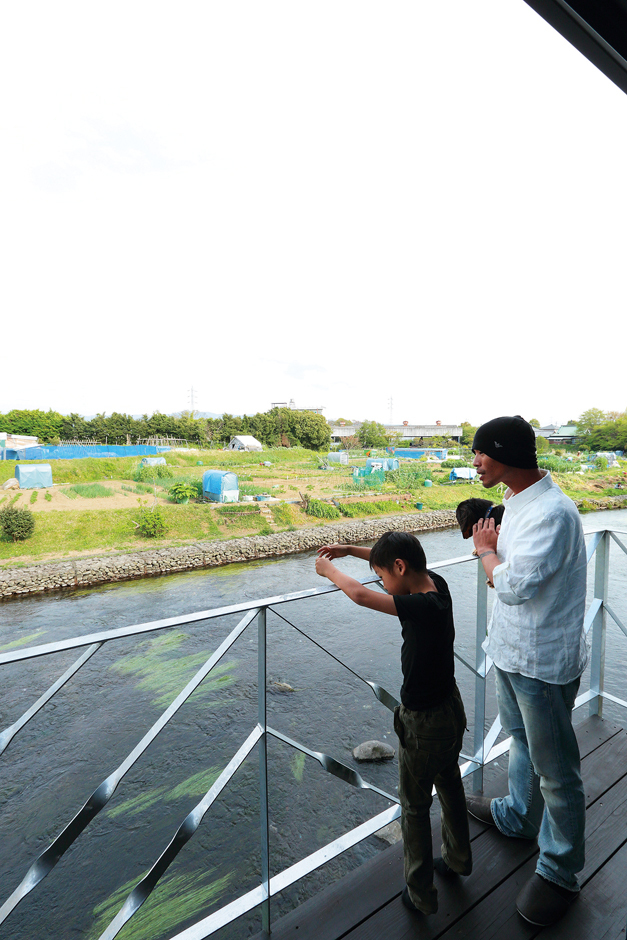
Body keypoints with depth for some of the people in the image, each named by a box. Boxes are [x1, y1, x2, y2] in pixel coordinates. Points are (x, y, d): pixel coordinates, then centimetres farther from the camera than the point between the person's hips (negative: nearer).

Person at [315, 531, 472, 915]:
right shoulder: (437, 583, -10)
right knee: (450, 785, 29)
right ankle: (458, 859, 52)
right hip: (452, 708, 8)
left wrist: (328, 568, -19)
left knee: (415, 806, 15)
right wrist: (349, 549, 0)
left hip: (424, 723, -8)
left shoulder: (421, 607, -34)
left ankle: (421, 893, 35)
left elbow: (360, 594, -38)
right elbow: (401, 555, 4)